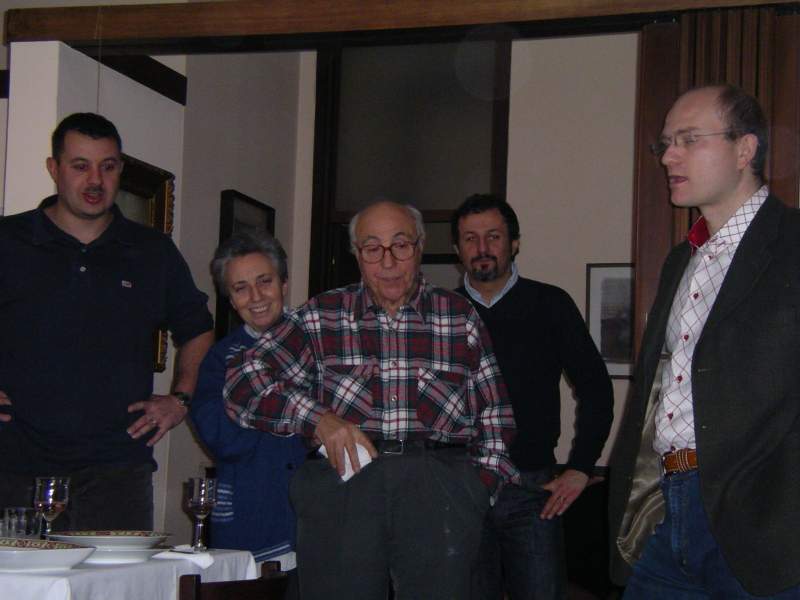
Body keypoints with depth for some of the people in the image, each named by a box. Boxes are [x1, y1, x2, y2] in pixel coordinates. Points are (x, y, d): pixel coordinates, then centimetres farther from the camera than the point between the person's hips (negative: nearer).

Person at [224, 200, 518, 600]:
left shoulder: (460, 317, 15)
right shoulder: (321, 317, 13)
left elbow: (494, 416, 15)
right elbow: (243, 382, 5)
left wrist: (480, 487, 3)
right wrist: (317, 419, -6)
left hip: (440, 486, 0)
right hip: (342, 479, 0)